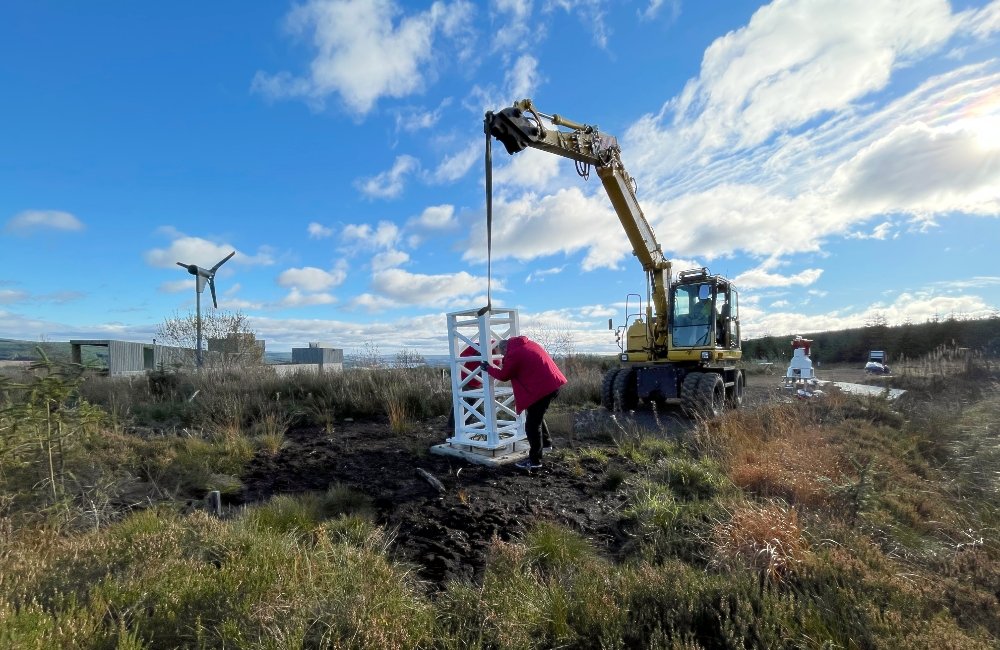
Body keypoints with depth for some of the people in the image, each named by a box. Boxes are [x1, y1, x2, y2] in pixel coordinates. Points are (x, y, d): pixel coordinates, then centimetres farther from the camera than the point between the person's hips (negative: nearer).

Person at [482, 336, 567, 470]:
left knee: (532, 425, 1)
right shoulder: (527, 344, 16)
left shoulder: (513, 354, -10)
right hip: (555, 382, 9)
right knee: (537, 416, 28)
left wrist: (488, 368, 16)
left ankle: (535, 461, 6)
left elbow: (504, 376, 1)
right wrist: (506, 364, 32)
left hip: (542, 388, -9)